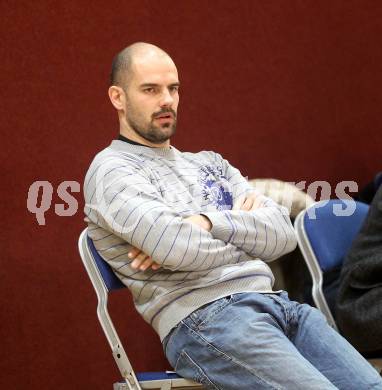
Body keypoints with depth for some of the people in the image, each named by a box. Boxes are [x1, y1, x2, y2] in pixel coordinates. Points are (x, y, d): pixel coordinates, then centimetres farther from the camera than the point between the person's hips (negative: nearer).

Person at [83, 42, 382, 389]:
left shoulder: (210, 163, 26)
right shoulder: (111, 170, 4)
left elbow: (283, 233, 12)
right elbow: (179, 248, -14)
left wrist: (210, 223, -6)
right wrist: (243, 226, 6)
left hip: (275, 303, 7)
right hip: (202, 317, -7)